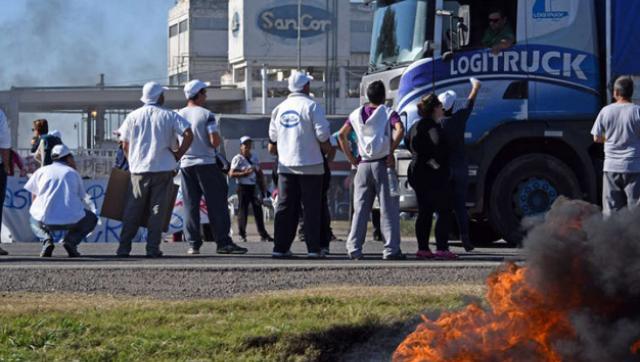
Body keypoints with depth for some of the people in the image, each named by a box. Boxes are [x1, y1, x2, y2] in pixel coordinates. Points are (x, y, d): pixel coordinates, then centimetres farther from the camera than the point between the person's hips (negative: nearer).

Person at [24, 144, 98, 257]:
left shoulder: (41, 171, 18)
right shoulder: (74, 173, 18)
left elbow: (34, 199, 22)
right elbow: (81, 199, 22)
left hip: (45, 220, 1)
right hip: (71, 220, -1)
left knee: (34, 222, 37)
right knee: (91, 219, 30)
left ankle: (47, 240, 2)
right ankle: (70, 240, 1)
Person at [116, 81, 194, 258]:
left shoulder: (133, 116, 6)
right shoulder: (169, 116, 0)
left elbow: (125, 145, 6)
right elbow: (188, 134, -11)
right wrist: (178, 155, -1)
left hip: (139, 170, 2)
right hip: (163, 169, -2)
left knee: (133, 209, 8)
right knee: (158, 209, 2)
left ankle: (124, 247, 6)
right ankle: (152, 248, -3)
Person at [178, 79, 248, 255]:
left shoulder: (178, 115, 5)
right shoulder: (206, 115, -7)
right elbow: (215, 140, -15)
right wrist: (219, 141, 6)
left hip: (185, 163, 4)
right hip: (206, 163, -4)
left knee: (190, 205, 6)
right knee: (216, 203, -1)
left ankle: (193, 243, 3)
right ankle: (223, 242, -4)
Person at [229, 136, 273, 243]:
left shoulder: (255, 158, 14)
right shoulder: (237, 159, -4)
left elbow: (260, 174, 18)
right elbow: (232, 174, -11)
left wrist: (263, 188, 11)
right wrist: (244, 173, -22)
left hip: (253, 187, 5)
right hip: (243, 187, -5)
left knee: (258, 210, 6)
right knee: (243, 210, -5)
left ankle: (263, 234, 10)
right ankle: (242, 233, 1)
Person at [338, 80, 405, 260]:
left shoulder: (357, 114, 10)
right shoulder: (388, 113, -3)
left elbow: (342, 134, 4)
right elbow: (400, 130, -21)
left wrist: (351, 158, 7)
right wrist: (391, 152, -13)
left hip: (363, 165, 4)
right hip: (382, 164, -4)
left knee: (360, 209, 8)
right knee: (388, 208, -1)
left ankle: (354, 248, 3)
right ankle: (391, 249, -4)